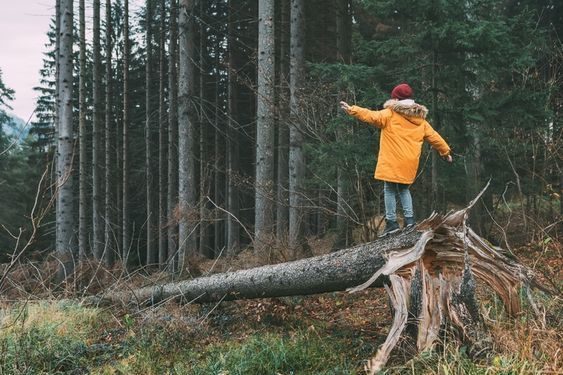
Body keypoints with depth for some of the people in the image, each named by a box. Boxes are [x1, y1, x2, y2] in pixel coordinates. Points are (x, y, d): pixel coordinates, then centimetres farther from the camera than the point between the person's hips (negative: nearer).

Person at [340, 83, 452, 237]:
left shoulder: (390, 114, -5)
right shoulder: (420, 119, 13)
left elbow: (371, 116, -19)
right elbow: (434, 137, 19)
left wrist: (351, 109, -21)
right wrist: (445, 151, 30)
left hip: (392, 162, -6)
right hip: (409, 163, 6)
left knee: (390, 190, 1)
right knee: (404, 189, 20)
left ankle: (392, 222, -3)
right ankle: (409, 218, 9)